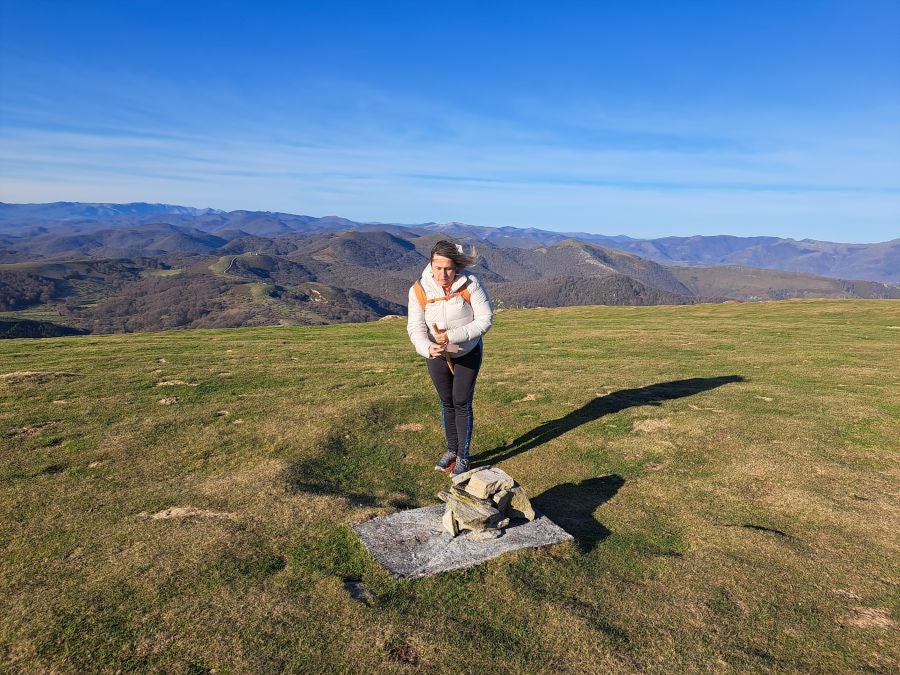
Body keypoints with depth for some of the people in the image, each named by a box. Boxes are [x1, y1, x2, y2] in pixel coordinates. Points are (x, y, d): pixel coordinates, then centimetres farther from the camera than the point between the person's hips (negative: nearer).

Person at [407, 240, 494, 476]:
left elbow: (485, 320, -22)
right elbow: (415, 327, -21)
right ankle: (451, 450, 34)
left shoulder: (470, 284, -23)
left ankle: (463, 457, 17)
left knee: (462, 404, 0)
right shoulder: (419, 290, -19)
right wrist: (428, 348, -43)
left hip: (468, 353, -2)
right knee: (446, 403, 15)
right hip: (437, 356, 2)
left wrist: (453, 336, -33)